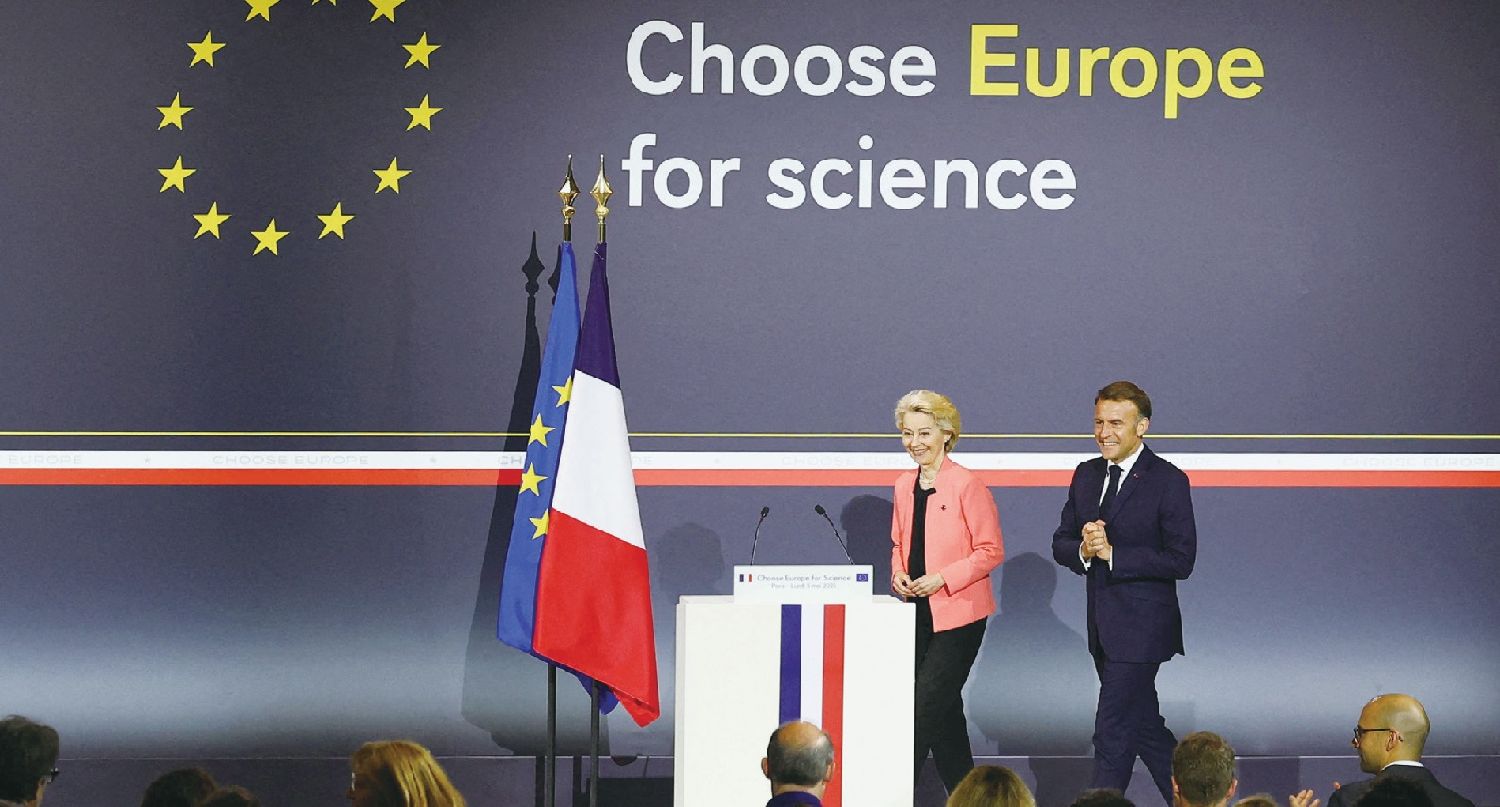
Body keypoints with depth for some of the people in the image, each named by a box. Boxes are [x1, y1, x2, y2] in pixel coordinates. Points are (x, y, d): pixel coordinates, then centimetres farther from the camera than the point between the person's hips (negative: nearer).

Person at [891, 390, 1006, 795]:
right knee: (943, 709, 11)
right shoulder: (904, 486, 10)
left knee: (925, 707, -11)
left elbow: (991, 551, -10)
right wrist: (899, 574, 0)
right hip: (918, 613, 7)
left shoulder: (967, 485, -11)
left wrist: (942, 578, -19)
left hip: (957, 613, -7)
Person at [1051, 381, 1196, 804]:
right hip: (1103, 626, 7)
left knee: (1113, 734, -7)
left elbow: (1180, 561, -17)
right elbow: (1060, 543, 10)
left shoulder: (1168, 481, -12)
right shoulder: (1086, 475, 9)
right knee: (1145, 729, 17)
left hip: (1141, 624, -7)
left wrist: (1112, 553, -21)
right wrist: (1083, 550, -13)